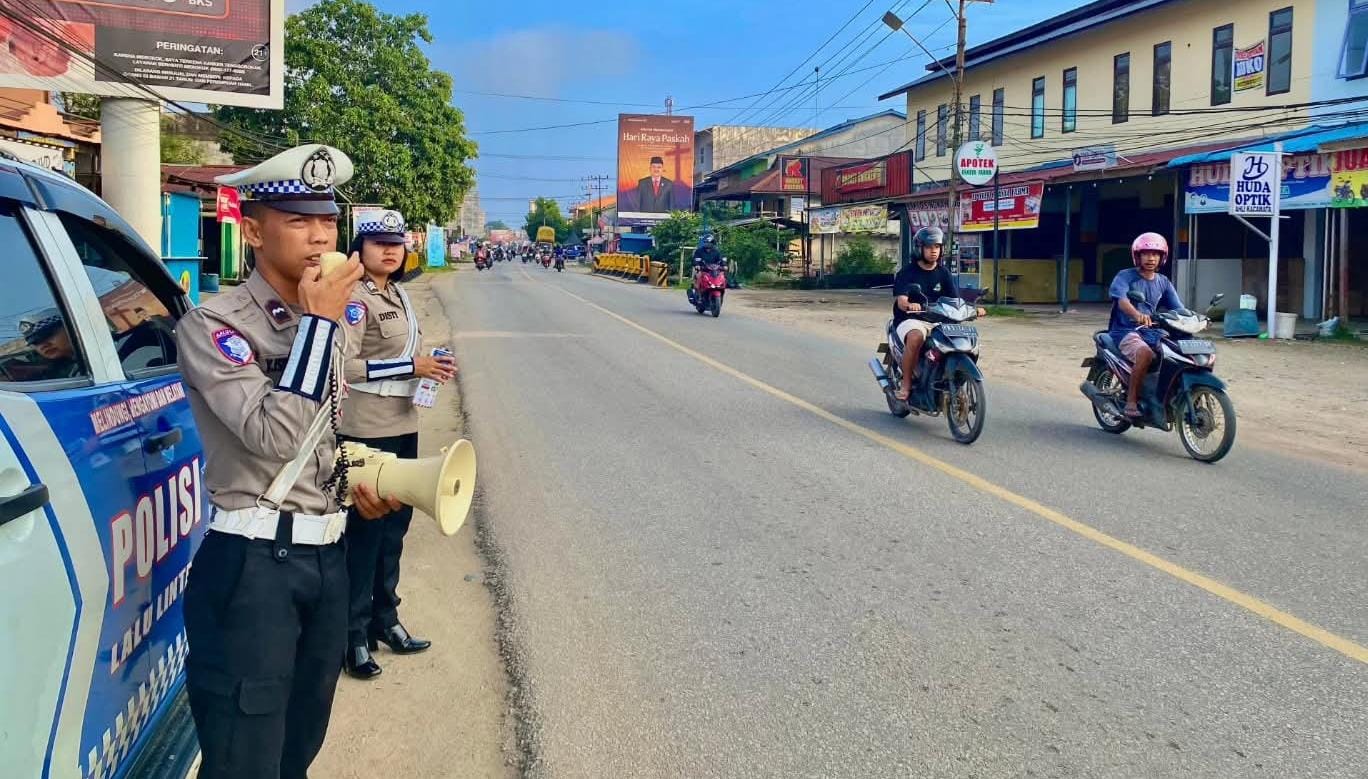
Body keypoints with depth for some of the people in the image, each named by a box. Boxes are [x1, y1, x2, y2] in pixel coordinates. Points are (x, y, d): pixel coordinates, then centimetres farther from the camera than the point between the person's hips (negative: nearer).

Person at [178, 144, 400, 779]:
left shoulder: (322, 320, 11)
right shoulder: (212, 323, -13)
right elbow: (274, 436, -26)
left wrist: (350, 483, 7)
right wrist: (318, 321, -21)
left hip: (327, 555, 7)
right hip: (253, 565, -7)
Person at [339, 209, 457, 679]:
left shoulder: (398, 295, 13)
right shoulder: (356, 298, -13)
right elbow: (345, 366, -22)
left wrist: (428, 368, 5)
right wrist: (411, 365, -20)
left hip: (402, 425, 9)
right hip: (365, 429, -9)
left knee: (394, 526, 16)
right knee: (365, 530, -2)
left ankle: (384, 619, 30)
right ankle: (354, 635, 9)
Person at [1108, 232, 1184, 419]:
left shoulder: (1163, 282, 13)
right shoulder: (1125, 276, -5)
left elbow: (1178, 309, 5)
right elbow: (1122, 301, -24)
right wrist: (1137, 315, -46)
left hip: (1151, 331, 6)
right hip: (1125, 331, -6)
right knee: (1145, 354, -35)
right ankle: (1131, 401, -24)